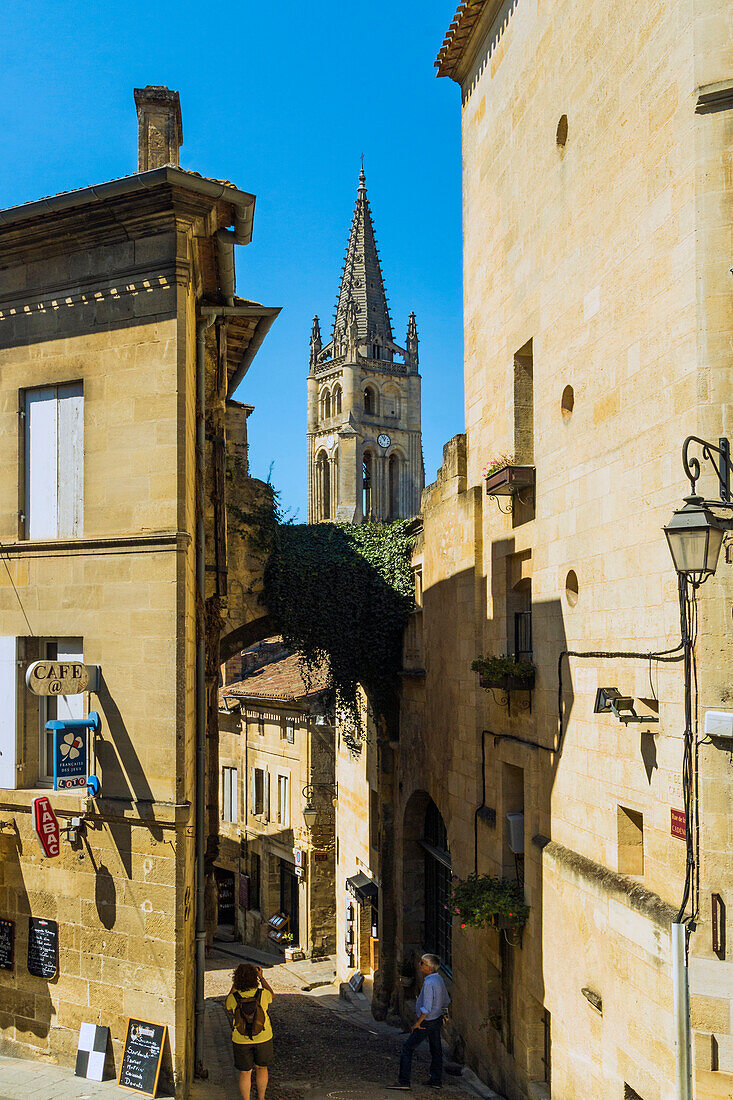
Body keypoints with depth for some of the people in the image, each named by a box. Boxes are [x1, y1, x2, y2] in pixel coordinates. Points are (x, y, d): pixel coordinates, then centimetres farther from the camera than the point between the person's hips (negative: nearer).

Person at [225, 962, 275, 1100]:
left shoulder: (233, 998, -16)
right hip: (263, 1037, 1)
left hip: (241, 1040, -1)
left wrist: (235, 984, 6)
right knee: (261, 1067, 22)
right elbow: (271, 995, 8)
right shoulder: (262, 994, -16)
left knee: (245, 1072, 14)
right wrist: (261, 977, 10)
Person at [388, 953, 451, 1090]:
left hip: (426, 1021, -9)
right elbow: (446, 1001, 16)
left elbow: (426, 1008, -28)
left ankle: (403, 1081, -1)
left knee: (407, 1048, -1)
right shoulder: (439, 979, 4)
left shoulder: (429, 983, -25)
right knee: (436, 1050, 16)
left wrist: (418, 1023, -18)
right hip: (437, 1019, 9)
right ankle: (436, 1080, 24)